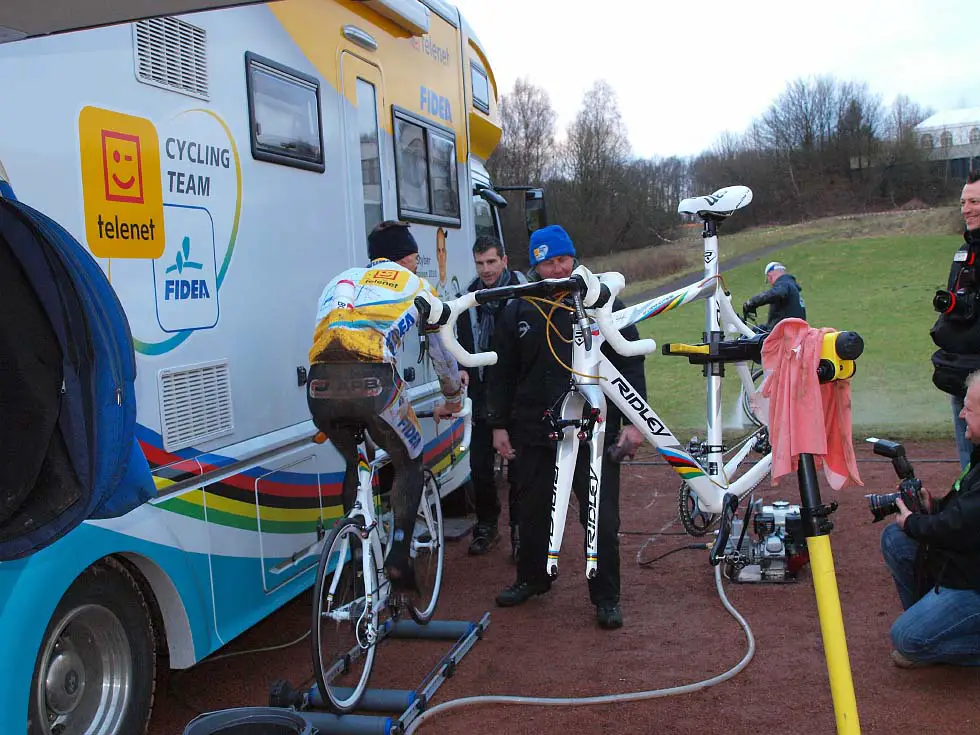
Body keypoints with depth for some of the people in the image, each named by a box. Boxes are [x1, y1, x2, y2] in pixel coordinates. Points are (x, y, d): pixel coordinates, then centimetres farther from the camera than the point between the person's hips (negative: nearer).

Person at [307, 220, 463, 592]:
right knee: (408, 463, 21)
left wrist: (329, 418, 44)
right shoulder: (416, 285, 23)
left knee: (355, 465, 29)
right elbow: (442, 351, 30)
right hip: (371, 382, -4)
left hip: (320, 386, 4)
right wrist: (453, 400, 47)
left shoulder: (340, 281, 33)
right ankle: (399, 555, 9)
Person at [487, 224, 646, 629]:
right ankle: (532, 578, 37)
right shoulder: (517, 311, 6)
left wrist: (633, 420, -7)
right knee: (533, 511, 16)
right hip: (533, 432, 3)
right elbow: (502, 373, 11)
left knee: (602, 516, 1)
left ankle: (606, 596, 16)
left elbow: (631, 364, -1)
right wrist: (499, 424, 8)